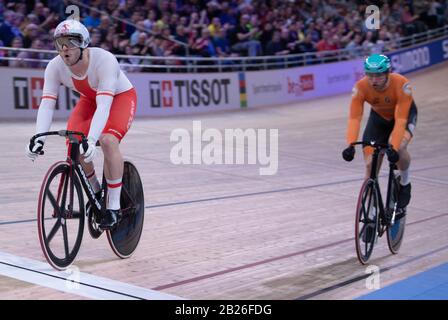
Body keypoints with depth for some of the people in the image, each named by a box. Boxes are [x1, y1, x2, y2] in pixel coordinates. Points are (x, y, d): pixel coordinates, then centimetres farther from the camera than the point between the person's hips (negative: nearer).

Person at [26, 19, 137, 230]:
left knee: (108, 141, -30)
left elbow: (104, 105, -44)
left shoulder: (104, 60, -37)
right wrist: (38, 138, -43)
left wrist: (91, 139, -56)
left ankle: (113, 206, -18)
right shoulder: (55, 66, -23)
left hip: (120, 96, -4)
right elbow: (46, 104, -28)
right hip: (89, 99, 5)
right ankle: (95, 192, 10)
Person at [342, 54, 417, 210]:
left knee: (399, 147, -33)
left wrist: (393, 147, -49)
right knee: (370, 165, -6)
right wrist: (350, 145, -48)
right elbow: (354, 119, -34)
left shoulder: (401, 85, -37)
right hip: (379, 117, 3)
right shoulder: (360, 87, -31)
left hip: (404, 114, -3)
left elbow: (400, 120, -39)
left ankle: (405, 183, -2)